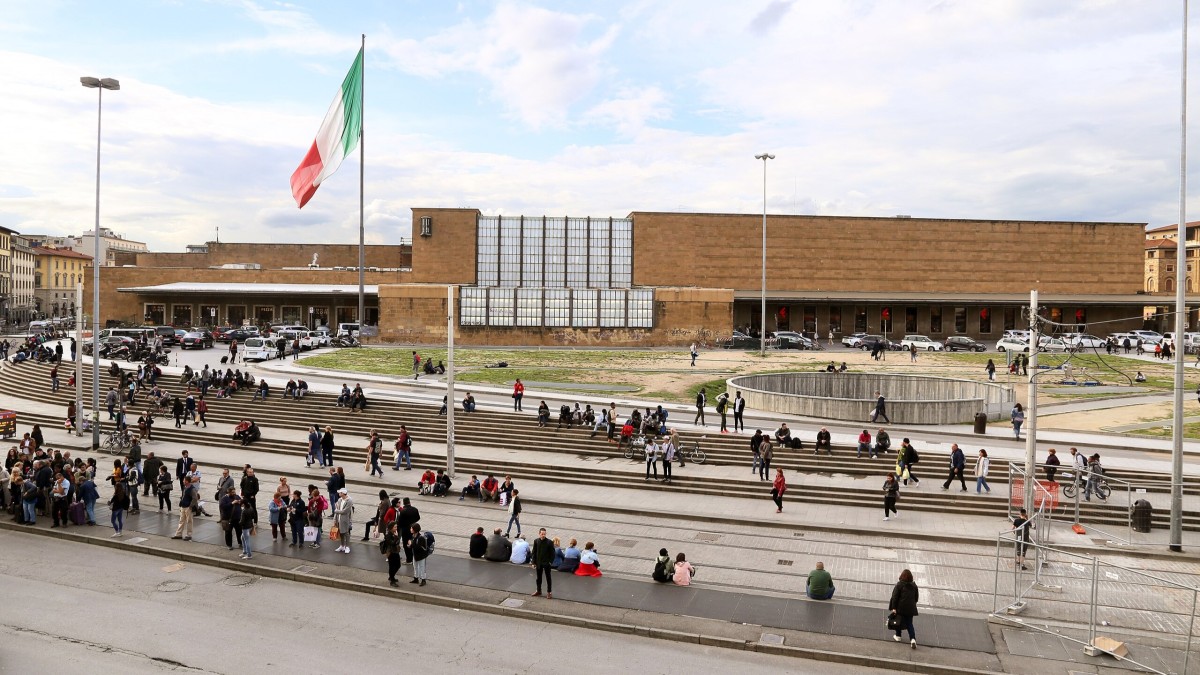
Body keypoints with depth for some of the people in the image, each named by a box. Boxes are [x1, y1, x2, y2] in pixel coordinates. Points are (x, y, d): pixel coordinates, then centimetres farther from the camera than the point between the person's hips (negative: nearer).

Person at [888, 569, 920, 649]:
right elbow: (916, 598, 12)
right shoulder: (914, 586, 5)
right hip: (910, 609, 3)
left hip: (900, 607, -3)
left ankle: (898, 636, 27)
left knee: (898, 621, 16)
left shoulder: (899, 585, -9)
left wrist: (893, 608, -9)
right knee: (909, 623, 8)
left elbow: (895, 597, -12)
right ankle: (913, 639, -9)